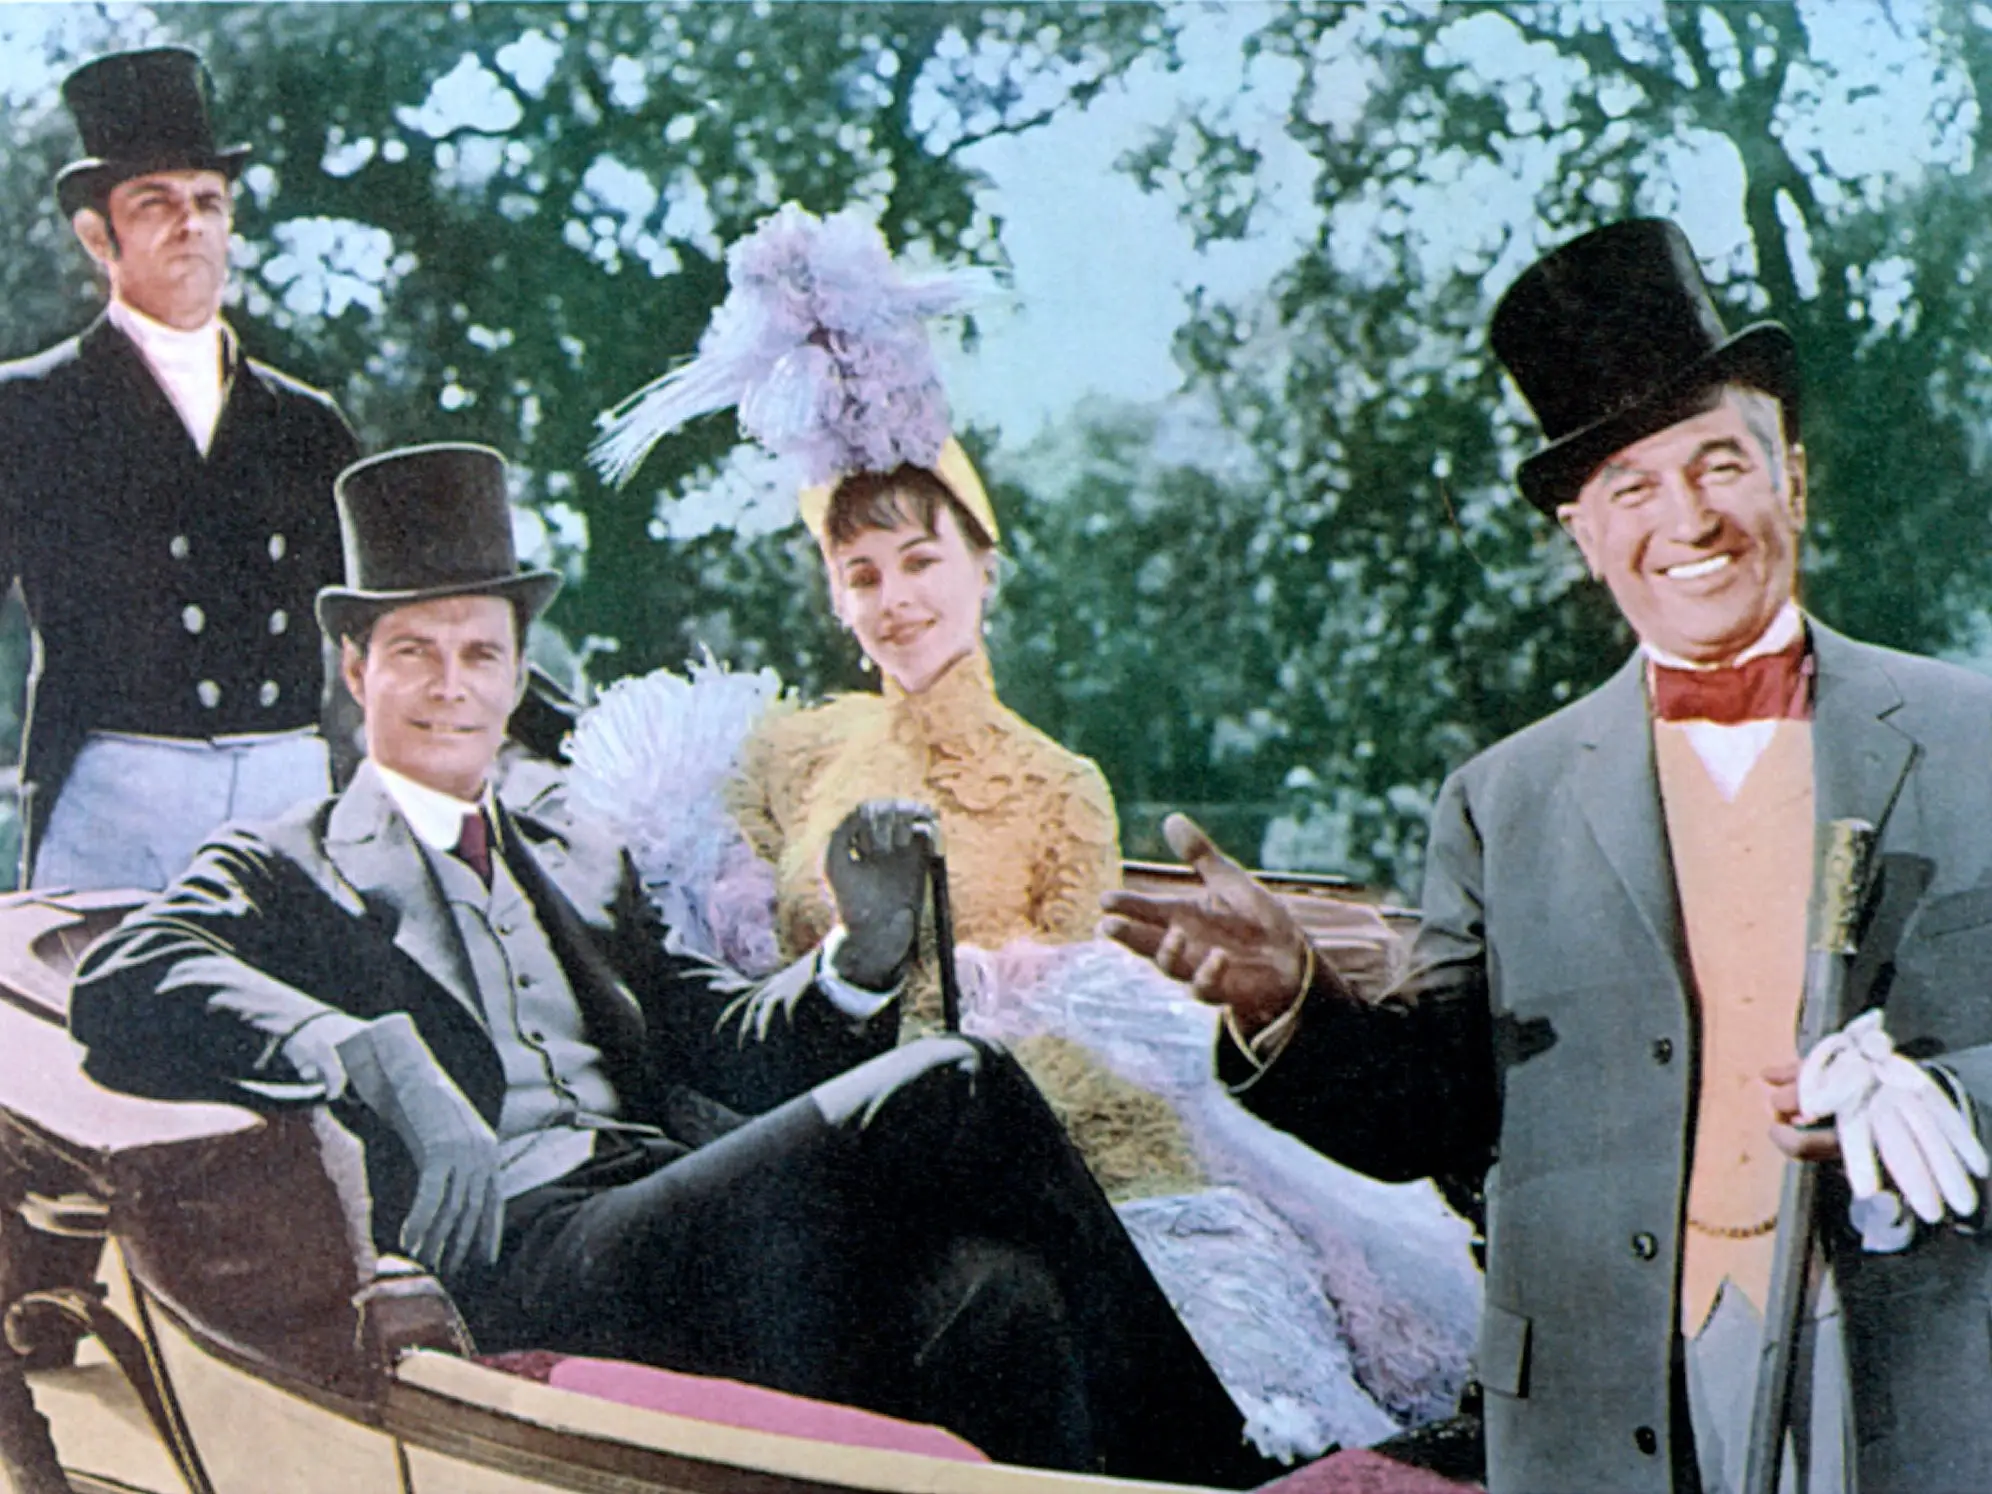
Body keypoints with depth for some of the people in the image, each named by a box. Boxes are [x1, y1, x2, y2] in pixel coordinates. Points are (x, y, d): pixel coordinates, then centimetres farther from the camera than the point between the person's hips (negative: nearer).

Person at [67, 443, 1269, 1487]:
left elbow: (722, 1045, 21)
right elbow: (123, 990, -9)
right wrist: (378, 1059, -24)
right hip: (525, 1276, -6)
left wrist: (864, 955, 0)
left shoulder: (582, 859, 30)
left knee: (997, 1294, -26)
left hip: (681, 1223, 6)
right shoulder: (284, 871, 11)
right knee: (955, 1087, -23)